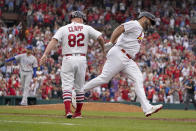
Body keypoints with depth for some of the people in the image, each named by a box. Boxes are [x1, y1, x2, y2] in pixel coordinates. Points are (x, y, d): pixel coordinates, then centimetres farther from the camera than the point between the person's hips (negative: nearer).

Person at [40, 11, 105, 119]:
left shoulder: (63, 29, 5)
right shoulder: (86, 28, 7)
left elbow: (54, 41, -9)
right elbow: (100, 37, 1)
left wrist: (45, 54, -18)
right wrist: (104, 50, 18)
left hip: (68, 59, -1)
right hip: (81, 59, 1)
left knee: (67, 86, -3)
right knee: (79, 87, 13)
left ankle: (68, 111, -21)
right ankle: (78, 113, 18)